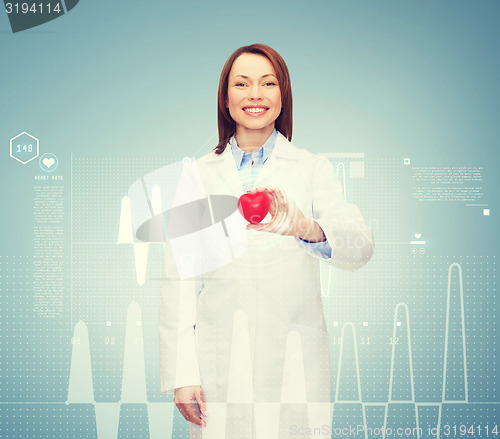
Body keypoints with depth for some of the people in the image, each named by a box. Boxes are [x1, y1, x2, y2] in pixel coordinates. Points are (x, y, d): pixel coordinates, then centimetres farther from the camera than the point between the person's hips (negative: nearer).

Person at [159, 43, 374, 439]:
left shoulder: (313, 169, 2)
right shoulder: (199, 175, 6)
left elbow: (360, 246, -14)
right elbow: (179, 278, 2)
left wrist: (305, 226, -36)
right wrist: (181, 374, -6)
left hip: (293, 365, 0)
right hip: (218, 369, 1)